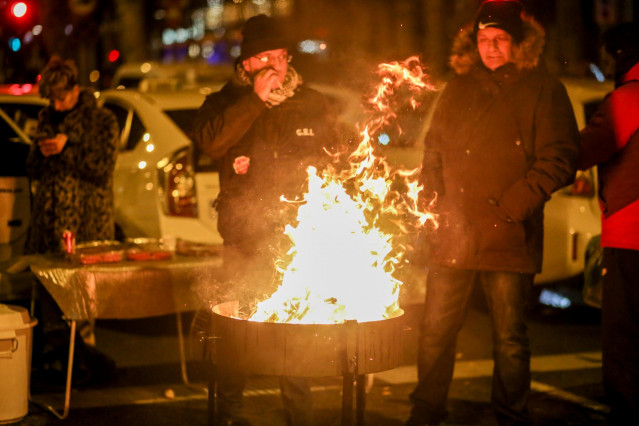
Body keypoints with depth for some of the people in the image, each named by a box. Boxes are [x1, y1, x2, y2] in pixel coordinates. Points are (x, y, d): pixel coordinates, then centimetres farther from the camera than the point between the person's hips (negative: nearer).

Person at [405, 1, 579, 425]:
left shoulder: (544, 91, 0)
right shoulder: (458, 88, 13)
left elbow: (559, 161, -7)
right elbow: (434, 152, 19)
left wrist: (510, 208, -14)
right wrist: (436, 205, 5)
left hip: (509, 239, -4)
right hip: (452, 237, 4)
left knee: (510, 338, 5)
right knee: (436, 331, 7)